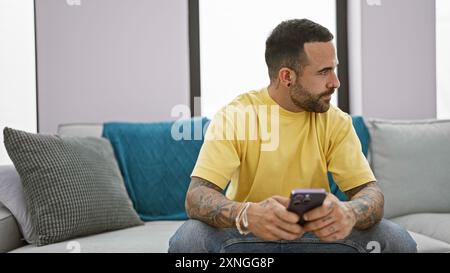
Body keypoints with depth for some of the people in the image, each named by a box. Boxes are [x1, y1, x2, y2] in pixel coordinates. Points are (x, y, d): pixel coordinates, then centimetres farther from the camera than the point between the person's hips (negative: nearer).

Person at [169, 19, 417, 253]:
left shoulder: (336, 121, -6)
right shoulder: (234, 116, -15)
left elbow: (370, 192, -14)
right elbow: (197, 197, -24)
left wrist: (349, 212, -40)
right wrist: (246, 214, -47)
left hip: (317, 233, 2)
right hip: (247, 233, -2)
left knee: (397, 239, -19)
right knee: (187, 239, -31)